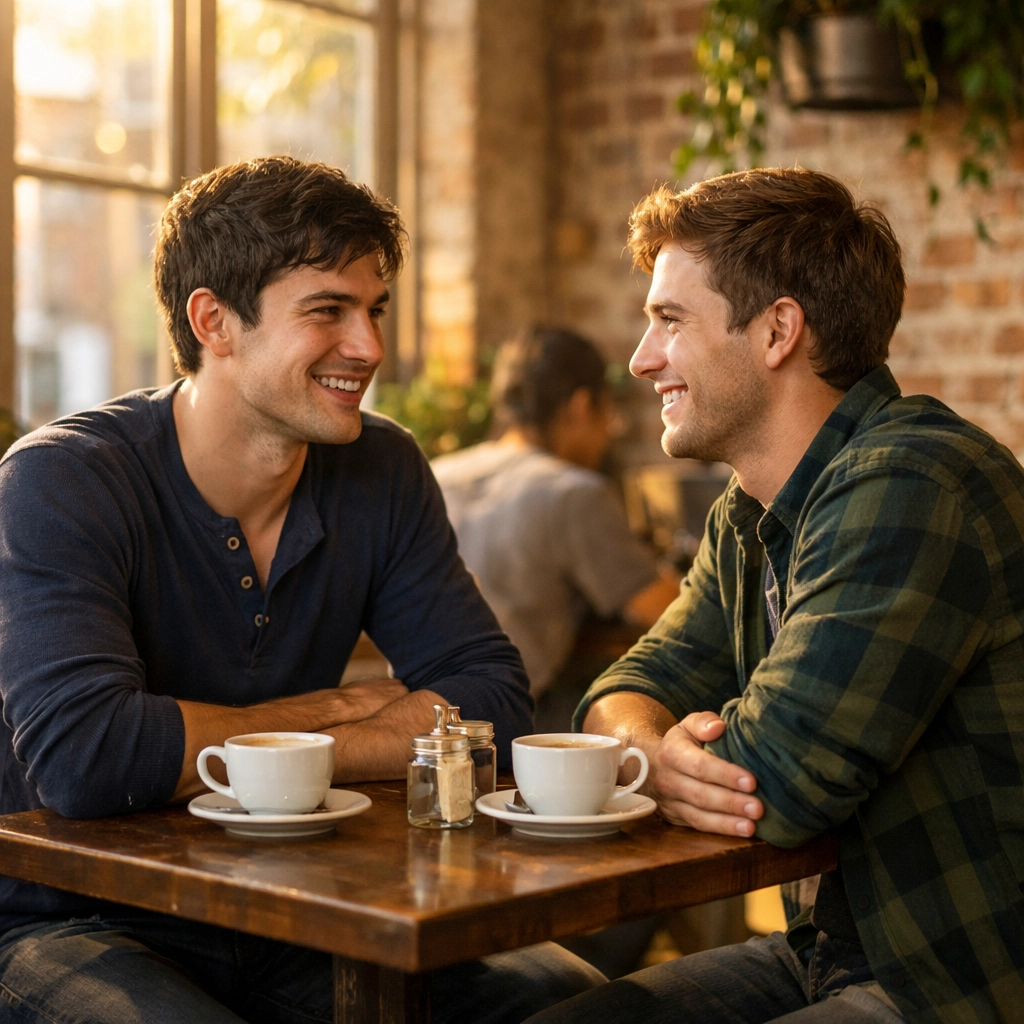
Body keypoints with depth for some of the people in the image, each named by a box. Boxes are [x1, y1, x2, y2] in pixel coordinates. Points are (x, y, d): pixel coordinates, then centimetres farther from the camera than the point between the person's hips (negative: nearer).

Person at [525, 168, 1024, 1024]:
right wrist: (657, 752, -17)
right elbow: (629, 691, 8)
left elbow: (779, 777, -29)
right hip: (840, 951, 9)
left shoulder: (909, 486, -23)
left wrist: (663, 754, -7)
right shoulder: (749, 519, 9)